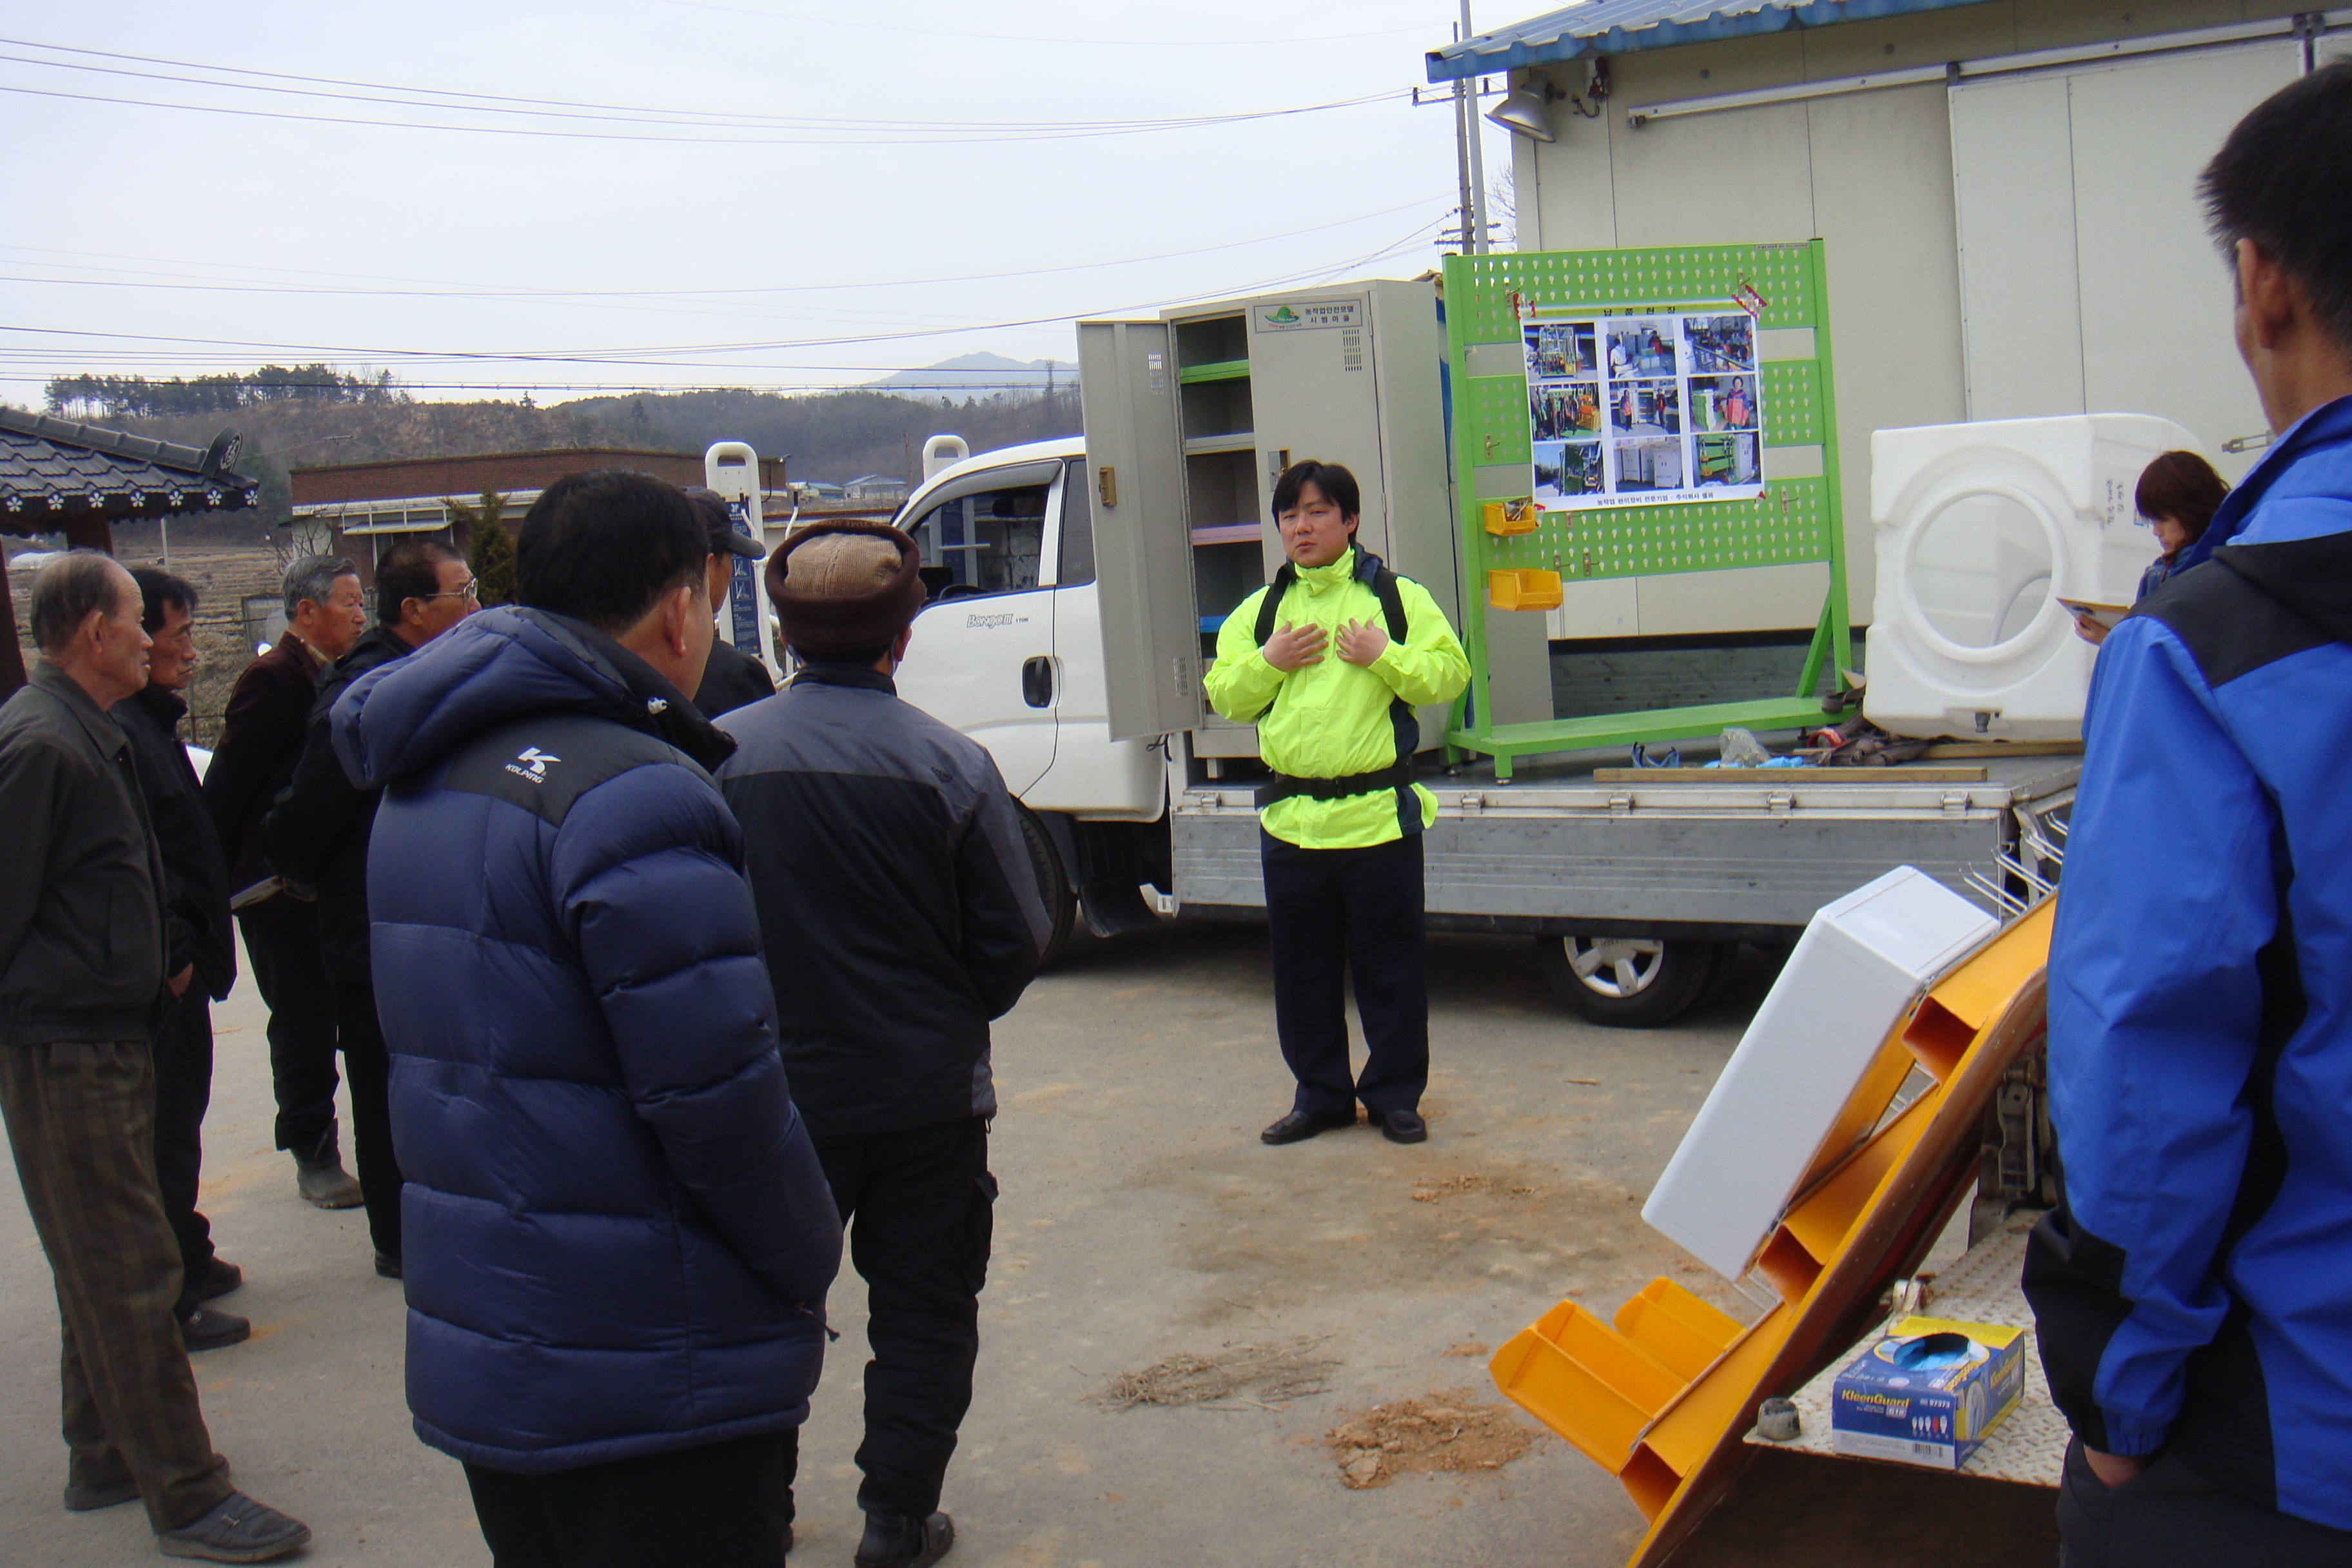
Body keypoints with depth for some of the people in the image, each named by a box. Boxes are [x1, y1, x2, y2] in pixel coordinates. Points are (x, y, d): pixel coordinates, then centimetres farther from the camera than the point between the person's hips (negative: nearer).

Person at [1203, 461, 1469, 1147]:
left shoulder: (1398, 597, 2)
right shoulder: (1259, 610, 13)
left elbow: (1450, 675, -3)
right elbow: (1225, 697, 11)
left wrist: (1385, 656, -16)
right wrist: (1267, 662, -5)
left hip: (1379, 813, -3)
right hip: (1289, 817, 4)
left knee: (1391, 967, 4)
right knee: (1302, 968, 9)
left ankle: (1395, 1095, 17)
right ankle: (1320, 1094, 22)